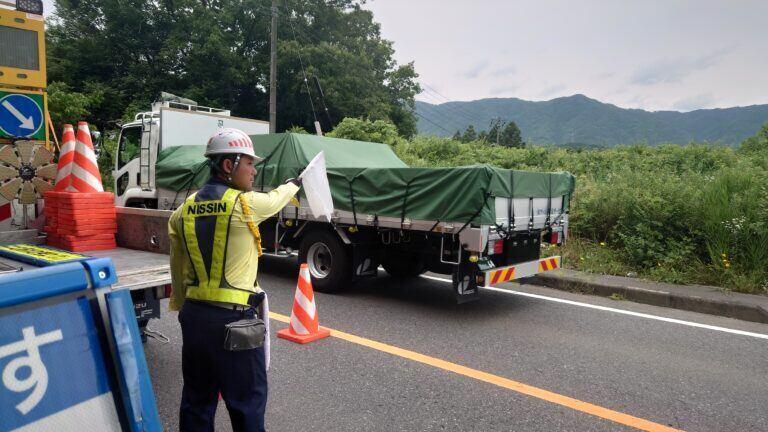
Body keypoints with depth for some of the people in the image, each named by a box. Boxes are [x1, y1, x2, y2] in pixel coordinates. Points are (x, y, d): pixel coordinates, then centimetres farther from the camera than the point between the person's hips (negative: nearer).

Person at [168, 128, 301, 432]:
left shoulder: (185, 209, 6)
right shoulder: (244, 204, -14)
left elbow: (177, 268, 13)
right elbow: (275, 200, 8)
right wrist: (293, 184, 29)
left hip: (194, 316, 7)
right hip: (234, 318, -7)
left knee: (196, 399, 20)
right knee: (247, 401, 7)